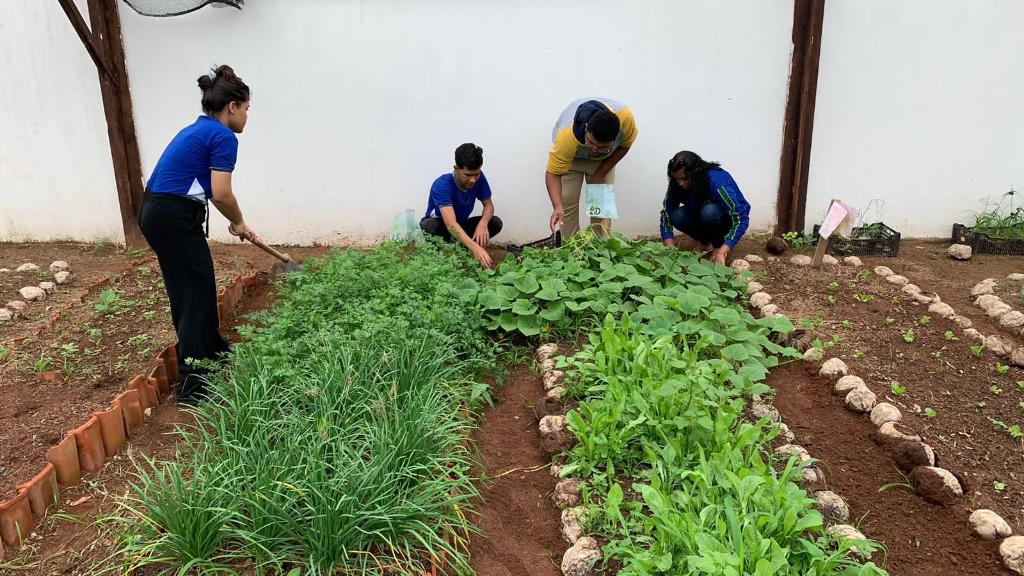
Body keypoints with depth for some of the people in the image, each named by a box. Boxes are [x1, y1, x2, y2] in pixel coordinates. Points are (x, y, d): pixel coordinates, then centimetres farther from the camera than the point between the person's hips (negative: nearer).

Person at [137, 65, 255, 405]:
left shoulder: (199, 129, 18)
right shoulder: (223, 137, -11)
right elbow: (221, 194, -18)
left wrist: (234, 222, 27)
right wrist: (239, 223, 0)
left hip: (154, 212, 10)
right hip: (175, 219, -10)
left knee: (191, 288, 22)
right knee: (195, 294, -2)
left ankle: (214, 352, 40)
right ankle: (193, 386, 2)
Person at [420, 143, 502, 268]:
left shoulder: (478, 178, -19)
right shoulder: (442, 185, -35)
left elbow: (488, 205, -8)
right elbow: (451, 224, -46)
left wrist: (483, 223, -33)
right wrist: (475, 248, -61)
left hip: (461, 225, 5)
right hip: (439, 225, -5)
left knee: (496, 223, -18)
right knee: (428, 227, -39)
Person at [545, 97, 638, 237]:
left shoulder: (625, 117, -37)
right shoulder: (567, 135, -45)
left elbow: (624, 145, -15)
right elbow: (553, 173, -37)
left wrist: (600, 174, -17)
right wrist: (557, 207, -51)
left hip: (603, 160, 2)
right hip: (571, 158, -2)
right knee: (567, 202, -10)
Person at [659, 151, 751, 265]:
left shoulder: (716, 181, -34)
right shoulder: (676, 185, -20)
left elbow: (741, 219, -36)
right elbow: (666, 216, -18)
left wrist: (721, 253, -43)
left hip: (729, 218, -5)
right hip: (703, 217, 5)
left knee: (709, 211, -37)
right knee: (676, 216, -25)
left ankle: (719, 246, -8)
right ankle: (707, 243, 1)